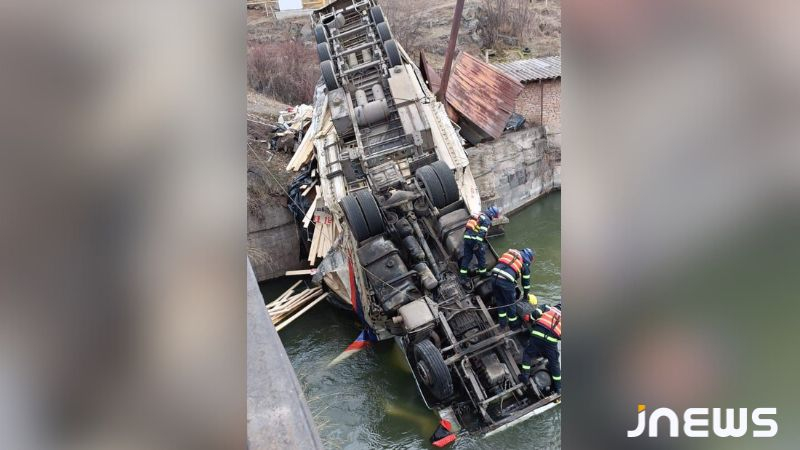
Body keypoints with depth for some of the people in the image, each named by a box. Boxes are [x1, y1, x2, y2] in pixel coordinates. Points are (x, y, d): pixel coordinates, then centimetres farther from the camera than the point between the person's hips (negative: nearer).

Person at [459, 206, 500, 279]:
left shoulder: (478, 216, 22)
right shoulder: (487, 220, -6)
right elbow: (482, 232, -18)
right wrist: (478, 243, -21)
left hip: (466, 237, 8)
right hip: (474, 239, -8)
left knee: (467, 257, 11)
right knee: (481, 256, 10)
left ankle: (463, 275, 10)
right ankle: (482, 272, 21)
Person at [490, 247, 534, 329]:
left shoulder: (511, 253, 26)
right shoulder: (525, 263, 11)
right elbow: (526, 280, 19)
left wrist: (515, 288, 42)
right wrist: (525, 294, 35)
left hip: (495, 277, 5)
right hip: (506, 282, -5)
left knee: (500, 301, 23)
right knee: (510, 304, 16)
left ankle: (502, 323, 35)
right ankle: (514, 324, 33)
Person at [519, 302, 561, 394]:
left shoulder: (549, 309, 21)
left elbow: (535, 313, 10)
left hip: (538, 334, -1)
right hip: (552, 339, 1)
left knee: (527, 353, 22)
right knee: (554, 363, 18)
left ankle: (525, 376, 17)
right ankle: (558, 387, 27)